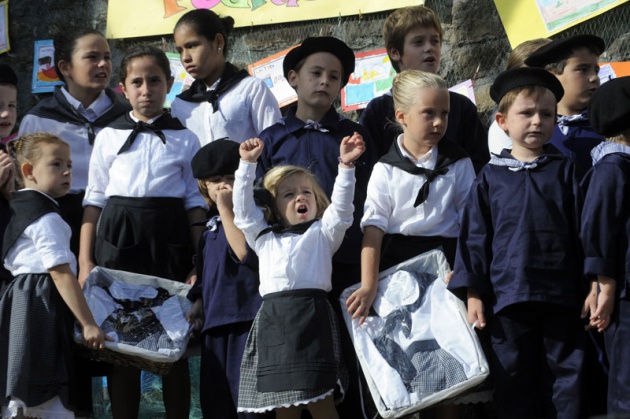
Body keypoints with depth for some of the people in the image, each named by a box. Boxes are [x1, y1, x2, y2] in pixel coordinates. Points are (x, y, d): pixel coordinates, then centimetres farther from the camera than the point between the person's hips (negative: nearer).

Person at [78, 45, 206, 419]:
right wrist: (85, 260, 0)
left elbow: (196, 202, 5)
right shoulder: (108, 137, 7)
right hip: (118, 238, 1)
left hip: (169, 241, -1)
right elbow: (94, 200, 7)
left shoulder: (186, 140, 6)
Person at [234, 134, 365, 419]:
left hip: (311, 314, -3)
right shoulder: (264, 238, 23)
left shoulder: (322, 233, 16)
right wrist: (247, 164, 15)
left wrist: (346, 165, -9)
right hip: (272, 318, 3)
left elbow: (341, 206, 3)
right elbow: (243, 209, 20)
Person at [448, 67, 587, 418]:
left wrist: (592, 287, 0)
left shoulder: (565, 171, 6)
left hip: (562, 297, 0)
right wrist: (473, 294, 0)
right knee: (514, 383, 7)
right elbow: (475, 238, 6)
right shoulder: (491, 178, 6)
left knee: (566, 380, 5)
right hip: (509, 295, 0)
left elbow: (582, 230, 4)